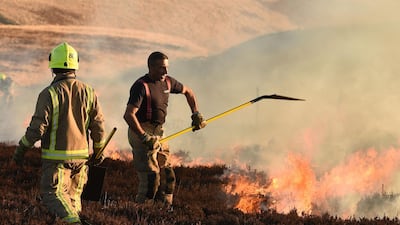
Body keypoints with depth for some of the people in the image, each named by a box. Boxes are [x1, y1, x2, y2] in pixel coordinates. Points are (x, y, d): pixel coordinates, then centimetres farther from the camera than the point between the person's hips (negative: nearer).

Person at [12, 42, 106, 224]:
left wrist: (21, 149, -1)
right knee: (73, 194, 17)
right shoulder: (88, 92, 0)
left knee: (52, 193, -4)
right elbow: (98, 125, 4)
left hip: (56, 156, -5)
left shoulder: (49, 94, -13)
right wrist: (98, 151, 18)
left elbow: (37, 128, -14)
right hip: (81, 155, 5)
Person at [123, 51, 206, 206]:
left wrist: (196, 114, 17)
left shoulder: (167, 82, 8)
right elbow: (129, 115, -25)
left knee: (167, 176, 8)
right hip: (141, 133, -8)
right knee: (151, 178, -14)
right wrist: (144, 137, -28)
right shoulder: (141, 86, -16)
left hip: (157, 134, 8)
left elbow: (188, 92, 27)